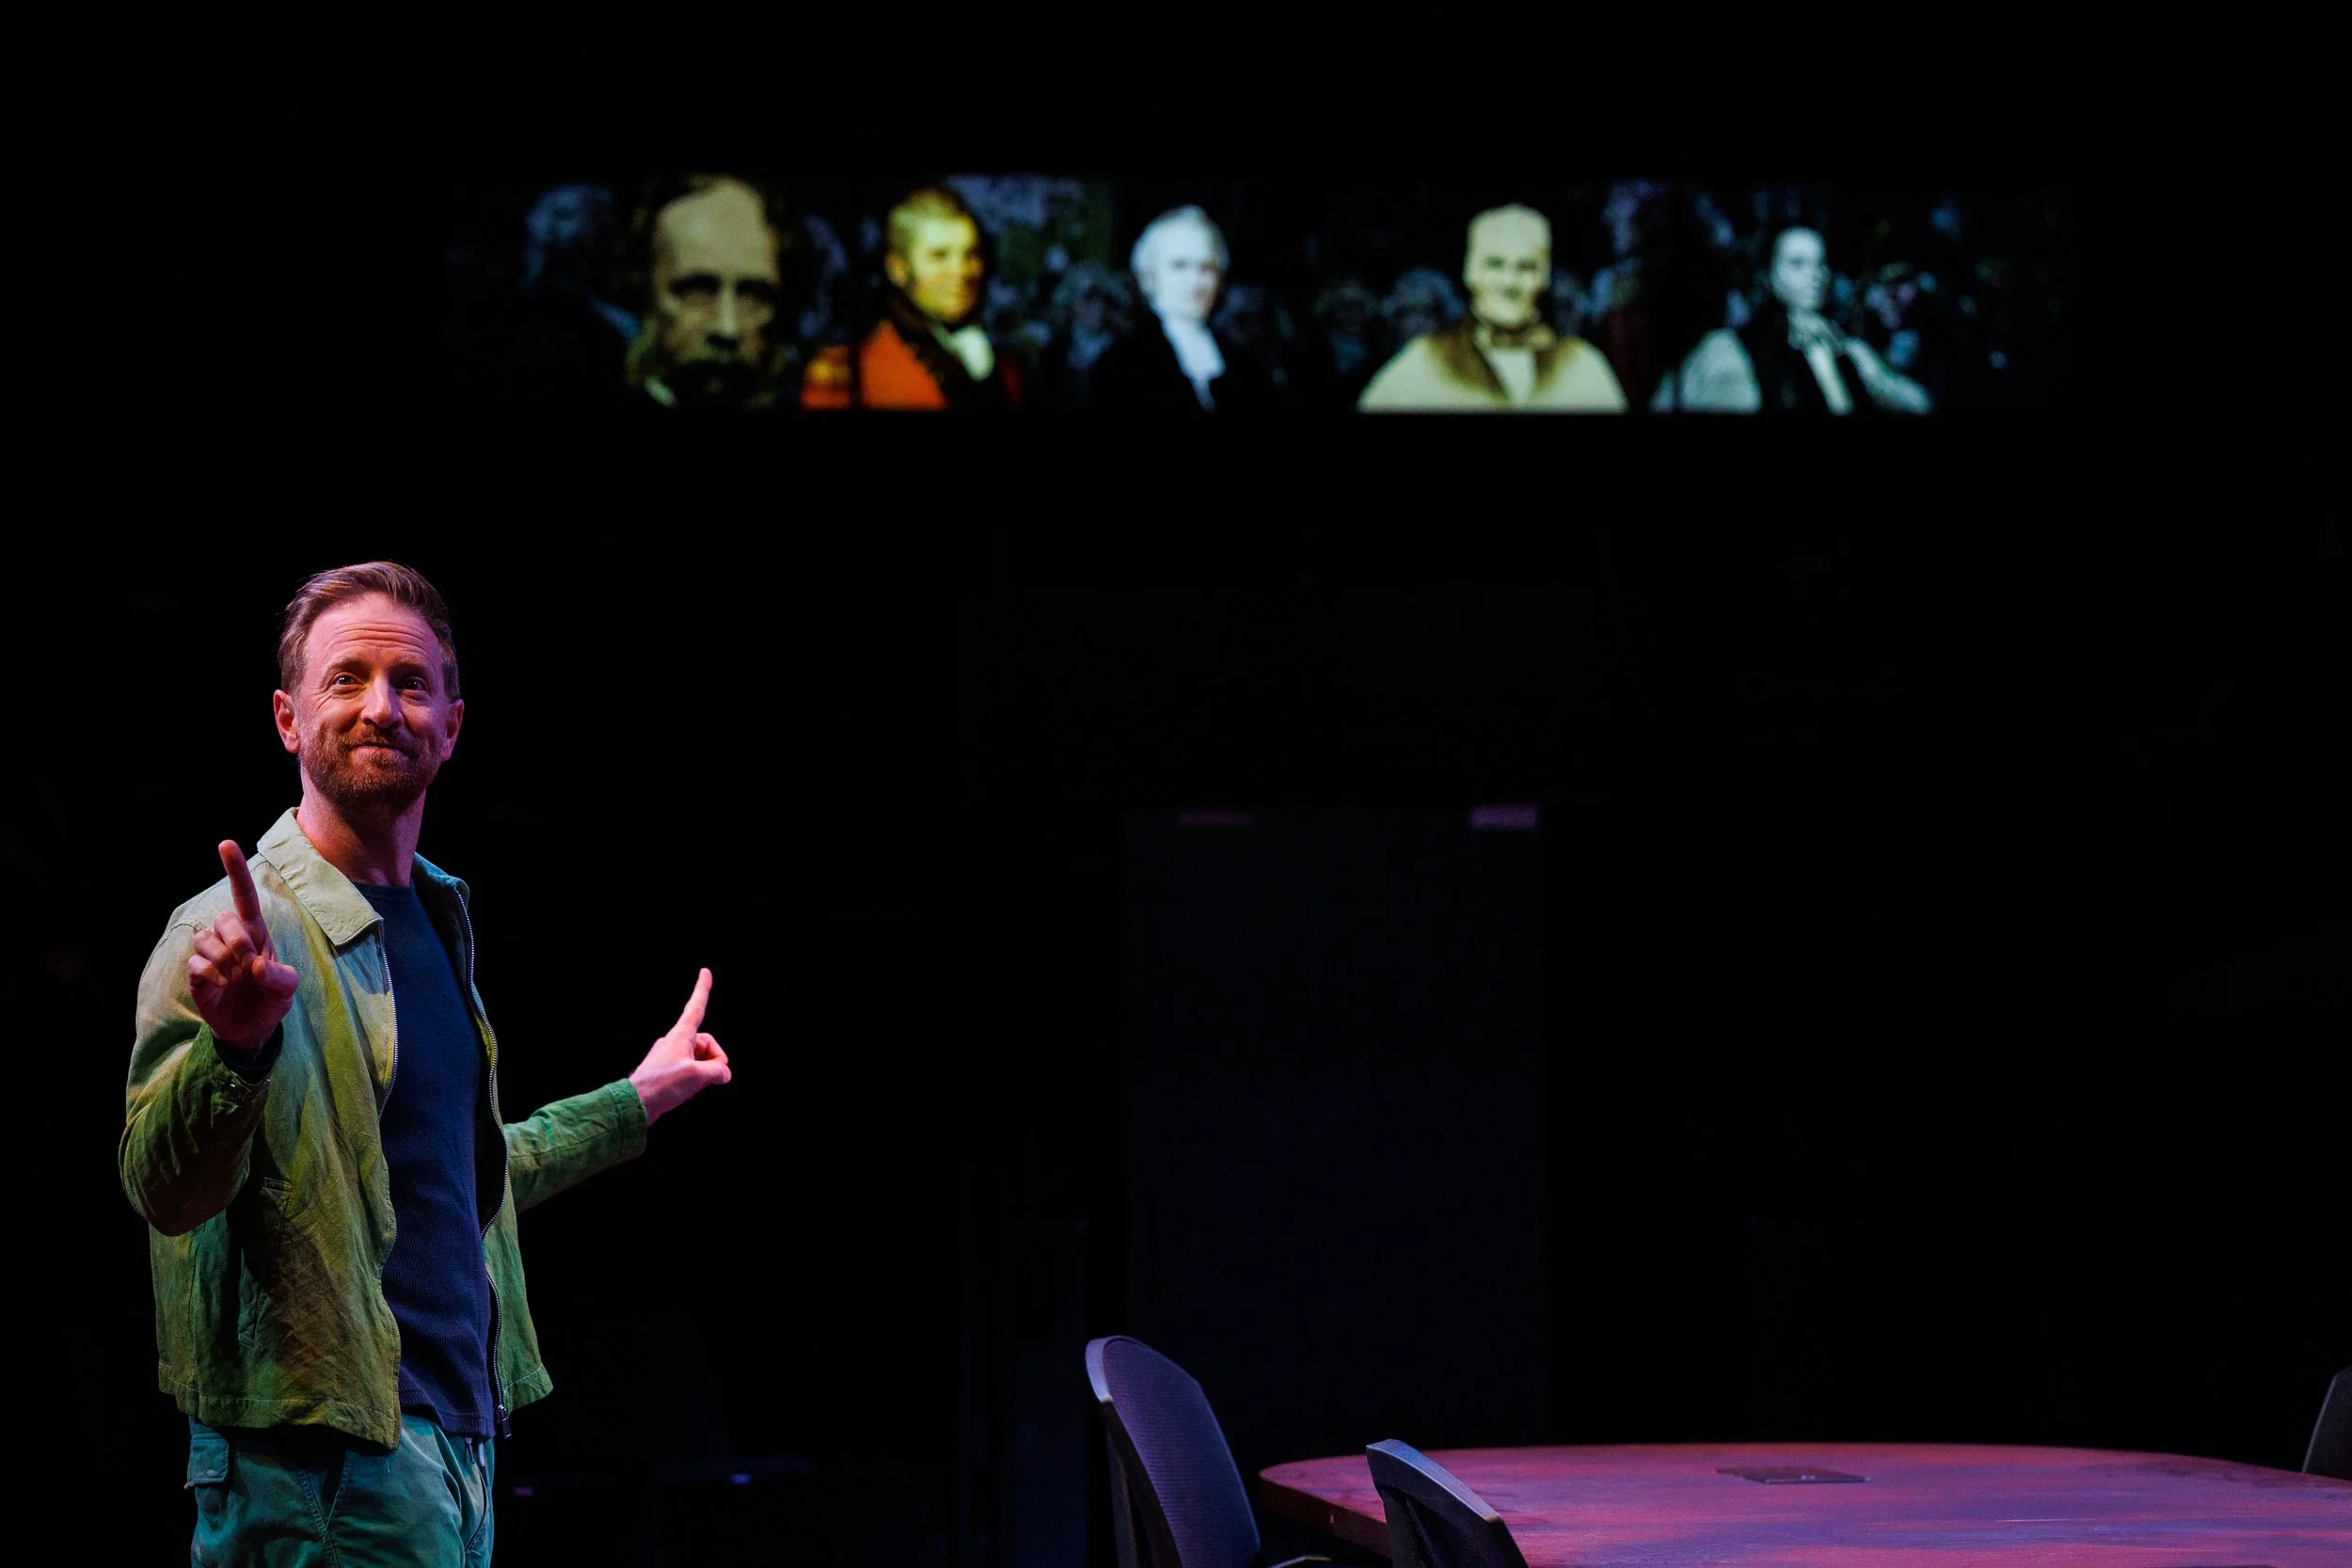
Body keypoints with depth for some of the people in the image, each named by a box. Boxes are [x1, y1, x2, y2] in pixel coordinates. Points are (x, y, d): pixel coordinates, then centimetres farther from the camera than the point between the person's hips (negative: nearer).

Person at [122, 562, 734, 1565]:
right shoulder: (238, 933, -11)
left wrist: (637, 1100, 36)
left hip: (459, 1435, 8)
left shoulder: (434, 920, 16)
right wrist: (233, 1041, -40)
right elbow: (166, 1192, -22)